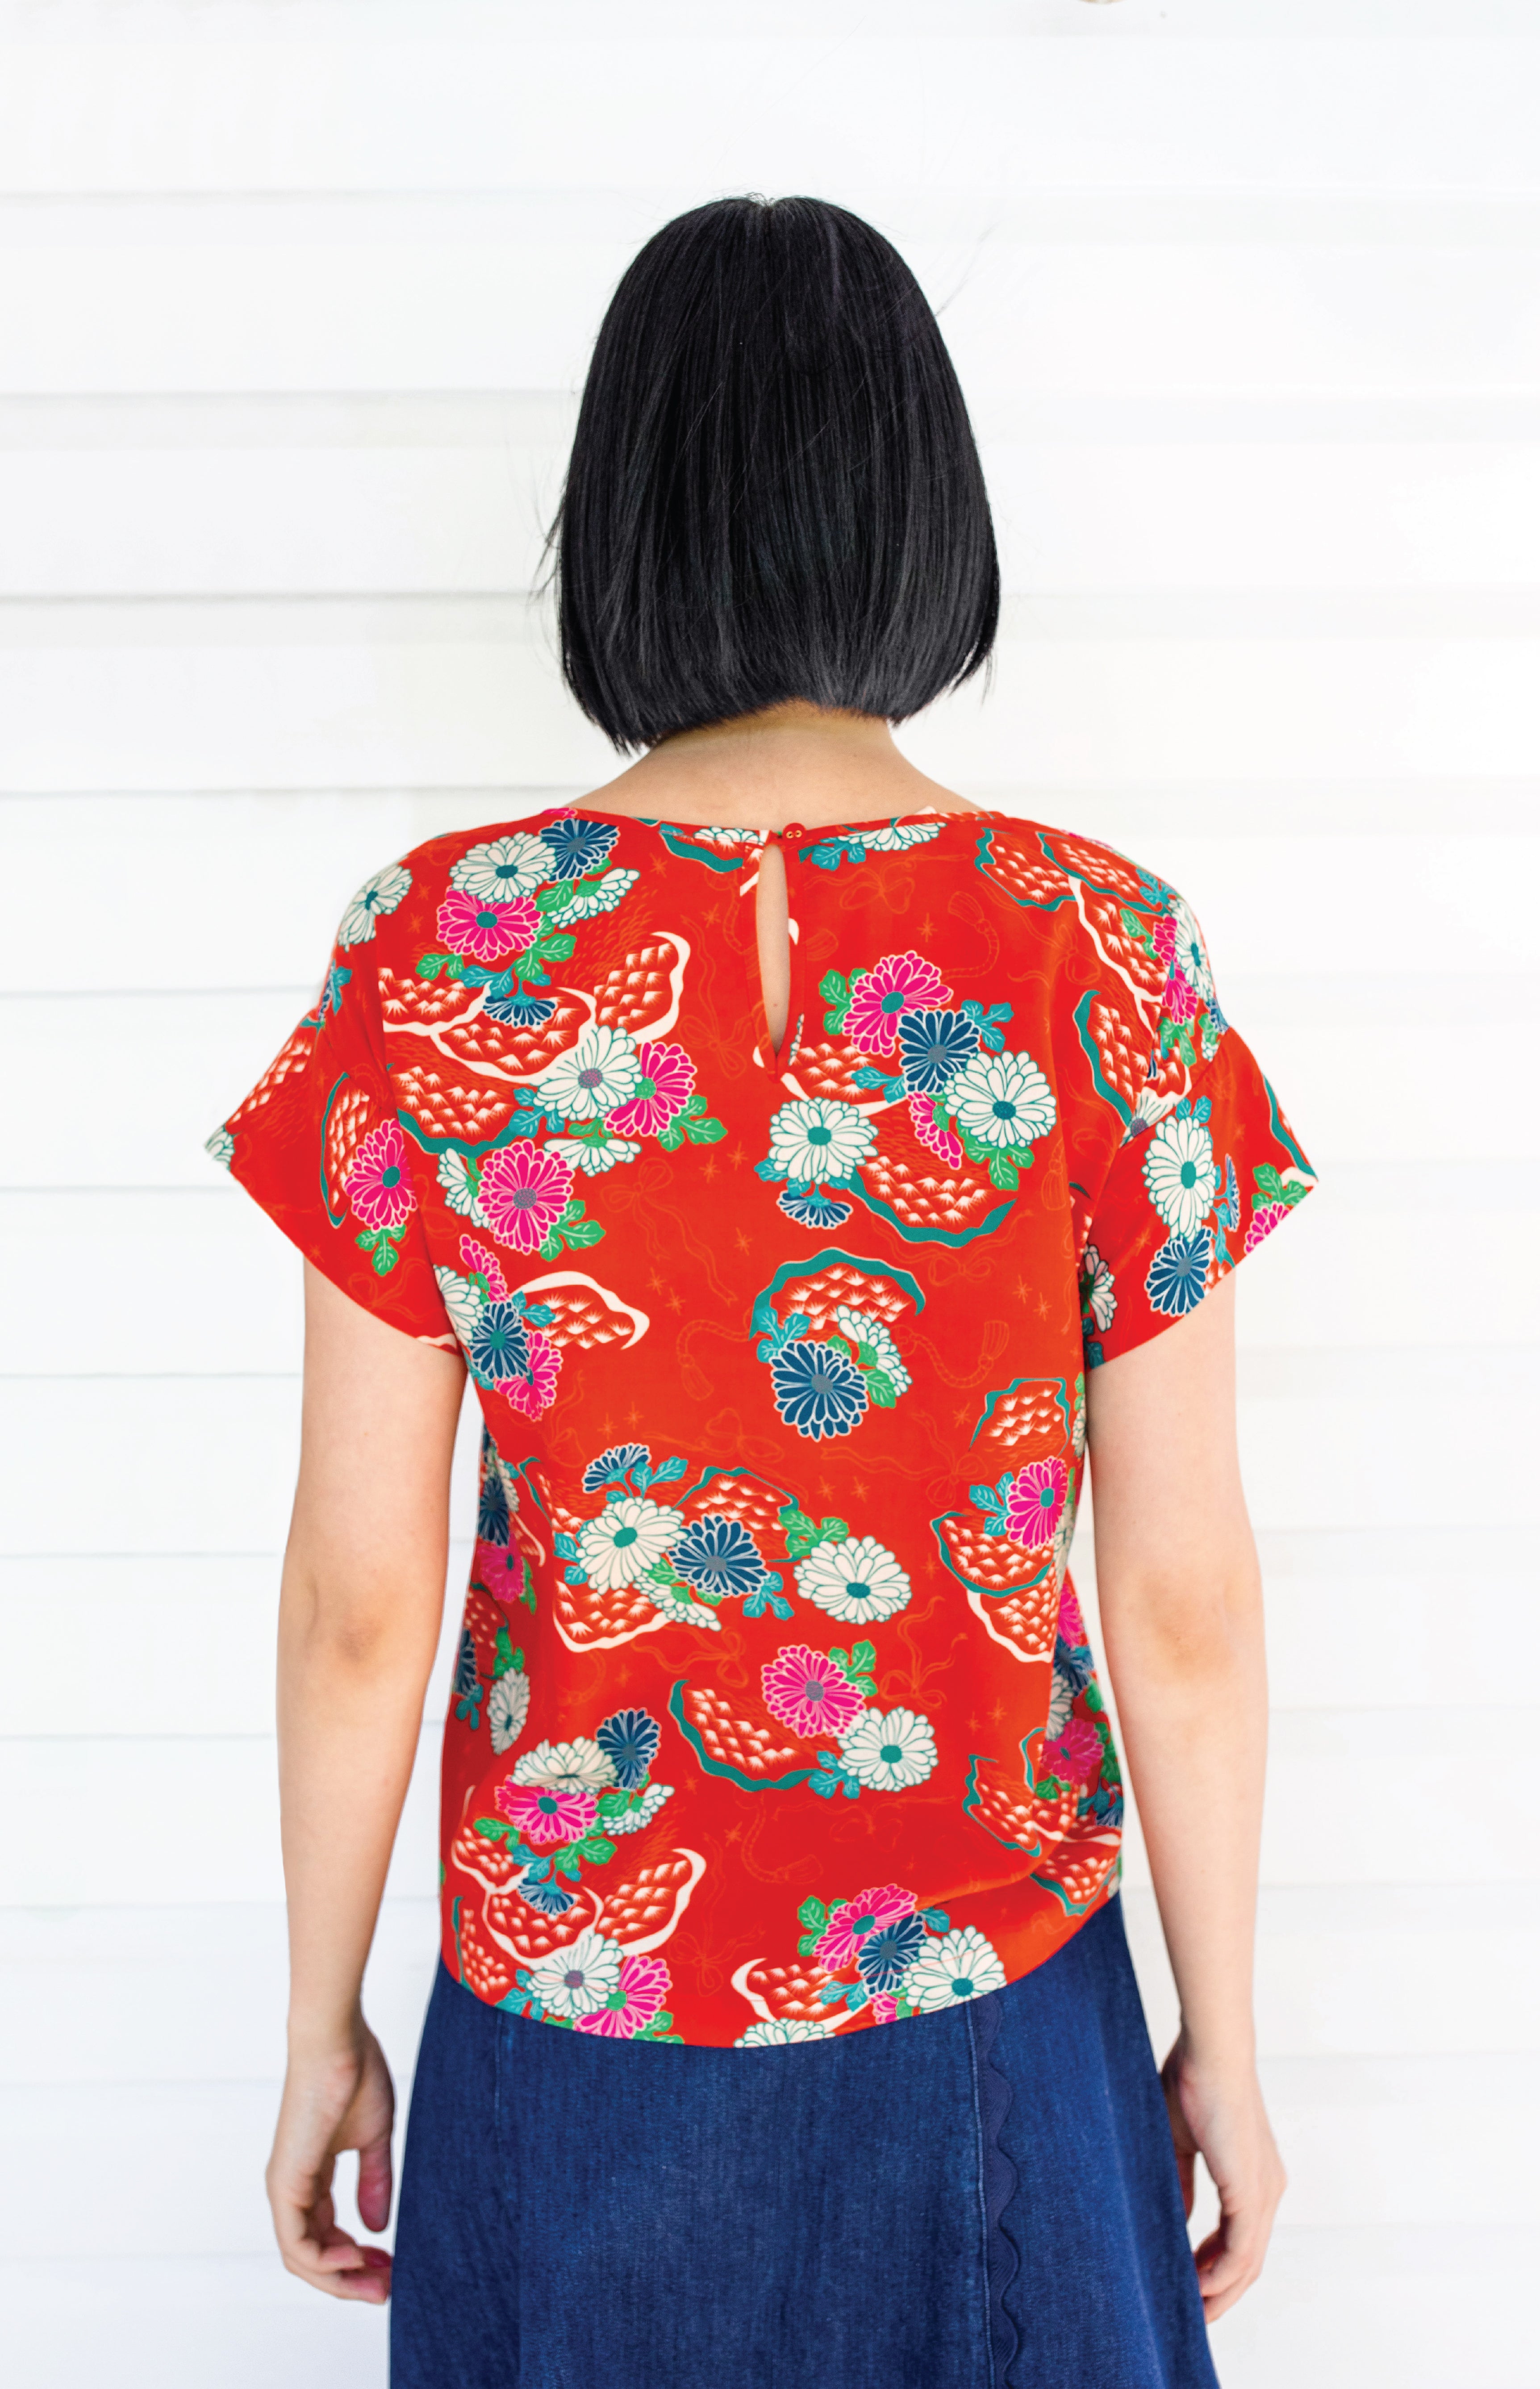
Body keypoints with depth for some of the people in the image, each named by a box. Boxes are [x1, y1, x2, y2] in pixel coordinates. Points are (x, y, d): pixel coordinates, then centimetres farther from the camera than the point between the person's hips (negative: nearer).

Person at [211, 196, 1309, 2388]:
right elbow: (1185, 1597, -10)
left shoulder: (444, 950, -14)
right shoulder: (1101, 952, -14)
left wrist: (323, 2028, 6)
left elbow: (357, 1597, -10)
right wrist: (1226, 2040, 5)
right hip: (990, 2014, 0)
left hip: (567, 2000, 0)